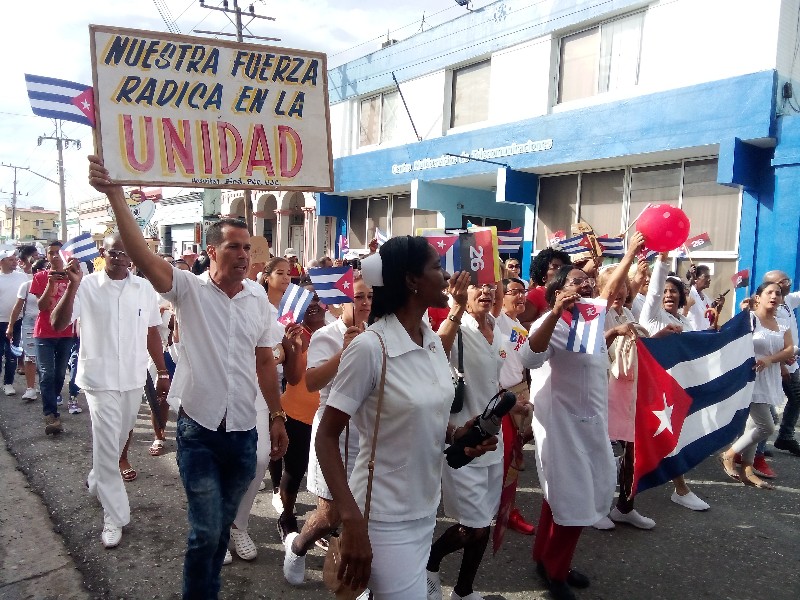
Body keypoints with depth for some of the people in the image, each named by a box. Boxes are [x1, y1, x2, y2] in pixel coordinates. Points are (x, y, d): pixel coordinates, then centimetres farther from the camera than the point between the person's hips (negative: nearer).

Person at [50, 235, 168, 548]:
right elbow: (58, 324, -20)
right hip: (100, 379, -4)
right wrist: (72, 286, -33)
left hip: (134, 379, 4)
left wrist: (163, 373, 8)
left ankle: (97, 482, 47)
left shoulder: (145, 288, 0)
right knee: (107, 447, -1)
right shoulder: (87, 286, -10)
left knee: (118, 441, 20)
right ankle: (114, 517, 11)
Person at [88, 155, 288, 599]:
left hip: (244, 430, 4)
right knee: (205, 530, 1)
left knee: (222, 526, 18)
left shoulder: (259, 298, 2)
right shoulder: (189, 289, -7)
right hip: (199, 429, -3)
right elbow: (143, 254, -23)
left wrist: (278, 416, 9)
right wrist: (116, 194, -33)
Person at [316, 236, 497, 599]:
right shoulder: (369, 347, -22)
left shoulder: (433, 341, 1)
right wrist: (352, 520, -25)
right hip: (385, 517, -7)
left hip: (425, 509, 7)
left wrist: (456, 434, -6)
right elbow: (326, 437, -17)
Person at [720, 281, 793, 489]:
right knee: (767, 427, -10)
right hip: (750, 378, -7)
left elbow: (790, 350, -3)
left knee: (754, 425, 11)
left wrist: (769, 359, -18)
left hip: (770, 381, 7)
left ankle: (746, 469, 20)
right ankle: (728, 455, 8)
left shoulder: (783, 325, 11)